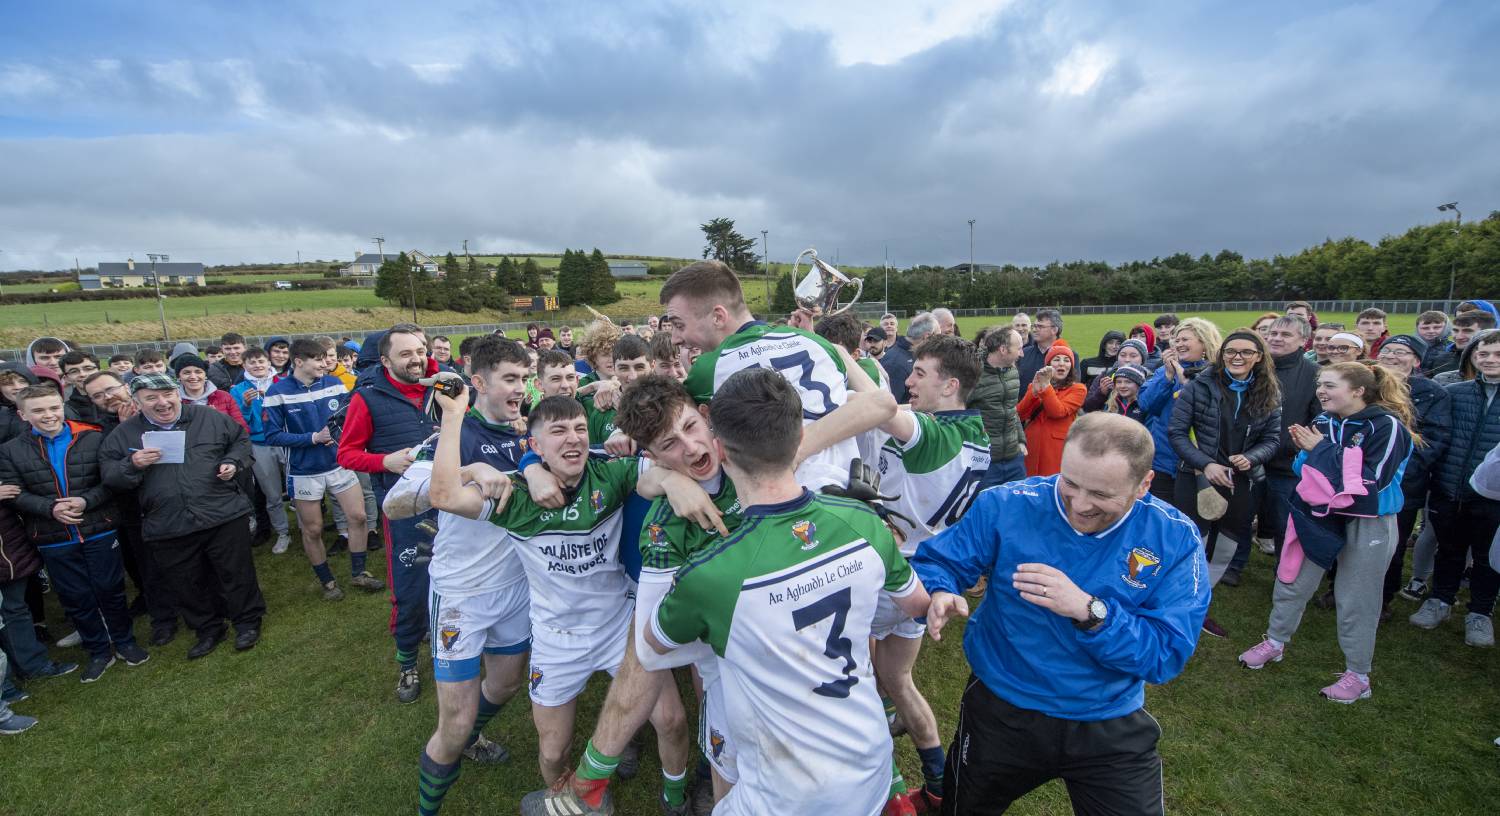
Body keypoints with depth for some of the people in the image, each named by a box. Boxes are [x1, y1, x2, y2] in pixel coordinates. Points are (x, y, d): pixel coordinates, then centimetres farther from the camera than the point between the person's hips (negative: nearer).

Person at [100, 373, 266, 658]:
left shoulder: (210, 418, 1)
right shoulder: (124, 434, 4)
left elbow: (241, 439, 13)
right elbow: (109, 476, 4)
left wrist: (233, 462, -5)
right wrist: (133, 465, -16)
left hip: (225, 518, -2)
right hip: (167, 530, 2)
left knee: (237, 575, 7)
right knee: (188, 586, 15)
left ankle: (248, 622, 26)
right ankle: (208, 630, 34)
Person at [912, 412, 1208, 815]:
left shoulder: (1176, 539, -15)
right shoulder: (1006, 506, -18)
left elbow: (1168, 654, -19)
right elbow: (938, 561, -12)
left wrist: (1088, 610, -35)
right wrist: (941, 595, -35)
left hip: (1111, 724, 0)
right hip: (1001, 709, 1)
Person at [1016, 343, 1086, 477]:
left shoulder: (1077, 389, 1)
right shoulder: (1035, 385, 13)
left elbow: (1058, 412, -15)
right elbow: (1020, 415, 0)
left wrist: (1046, 385, -18)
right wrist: (1034, 391, -12)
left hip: (1058, 449, -3)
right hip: (1032, 446, 4)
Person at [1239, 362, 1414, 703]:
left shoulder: (1387, 425, -15)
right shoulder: (1324, 421, 1)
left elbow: (1374, 478, -22)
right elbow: (1305, 470, 6)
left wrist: (1322, 449, -20)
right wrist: (1306, 450, -14)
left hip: (1367, 524, -5)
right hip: (1319, 517, 5)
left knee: (1356, 601, 7)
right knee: (1292, 582, 13)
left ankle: (1358, 674, 24)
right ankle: (1275, 642, 32)